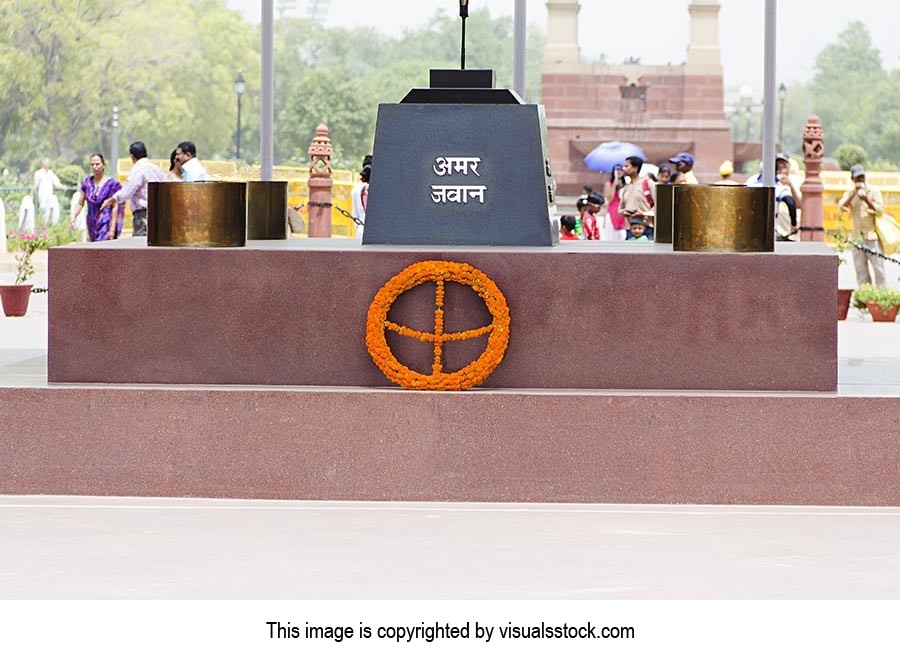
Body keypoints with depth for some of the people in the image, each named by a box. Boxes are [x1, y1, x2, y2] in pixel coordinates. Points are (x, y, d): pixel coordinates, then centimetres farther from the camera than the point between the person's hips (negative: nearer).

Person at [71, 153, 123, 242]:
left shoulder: (111, 184, -6)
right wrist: (73, 217, -7)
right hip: (92, 225, 6)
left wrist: (112, 229, -14)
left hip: (106, 224, -6)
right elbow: (80, 203, 11)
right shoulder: (87, 182, 8)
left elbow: (115, 207, -8)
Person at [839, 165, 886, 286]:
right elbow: (841, 207, -6)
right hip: (858, 236, 3)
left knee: (878, 265, -7)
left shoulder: (873, 191, 2)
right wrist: (854, 194, -13)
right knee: (860, 267, 3)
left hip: (872, 234, -3)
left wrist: (867, 200, -17)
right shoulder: (850, 193, 10)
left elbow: (880, 210, -5)